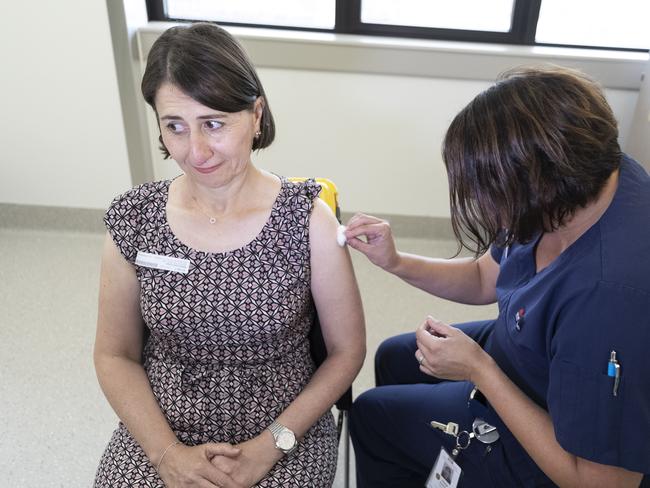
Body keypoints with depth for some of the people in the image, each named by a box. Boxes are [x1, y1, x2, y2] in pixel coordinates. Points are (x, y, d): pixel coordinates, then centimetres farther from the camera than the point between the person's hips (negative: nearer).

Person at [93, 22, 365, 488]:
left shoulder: (309, 220, -13)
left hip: (285, 433, -1)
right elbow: (115, 355, 2)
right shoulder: (133, 220, -6)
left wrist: (270, 446, -11)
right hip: (159, 431, 2)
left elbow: (347, 350, -4)